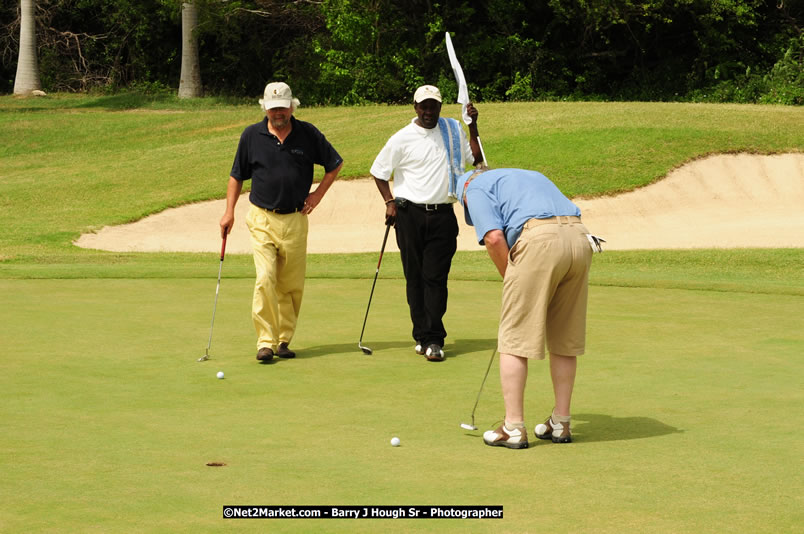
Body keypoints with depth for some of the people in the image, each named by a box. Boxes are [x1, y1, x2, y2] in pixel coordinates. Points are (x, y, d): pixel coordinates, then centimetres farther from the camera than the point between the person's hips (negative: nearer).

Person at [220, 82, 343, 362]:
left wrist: (317, 194, 7)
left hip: (295, 220, 1)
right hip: (262, 219, -1)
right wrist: (229, 211, 4)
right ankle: (266, 341, -12)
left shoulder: (308, 134, 1)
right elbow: (237, 175, 11)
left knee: (292, 286, 4)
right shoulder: (251, 135, 2)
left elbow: (335, 164, 15)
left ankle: (284, 339, 16)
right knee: (265, 279, -14)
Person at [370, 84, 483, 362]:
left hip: (443, 214, 0)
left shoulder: (453, 130, 8)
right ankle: (422, 336, 10)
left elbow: (477, 158, 8)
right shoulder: (402, 139, 2)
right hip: (410, 214, 0)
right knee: (415, 277, 2)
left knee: (436, 277, -6)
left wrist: (473, 126, 0)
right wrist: (389, 202, 1)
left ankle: (433, 339, -6)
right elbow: (379, 171, 10)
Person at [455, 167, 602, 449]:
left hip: (540, 240, -7)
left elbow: (494, 237, -4)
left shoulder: (476, 187, 15)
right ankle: (560, 423, 22)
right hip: (580, 238, 7)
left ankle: (513, 428, 3)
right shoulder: (531, 176, 37)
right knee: (565, 340, 16)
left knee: (514, 340, 3)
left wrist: (511, 281, 10)